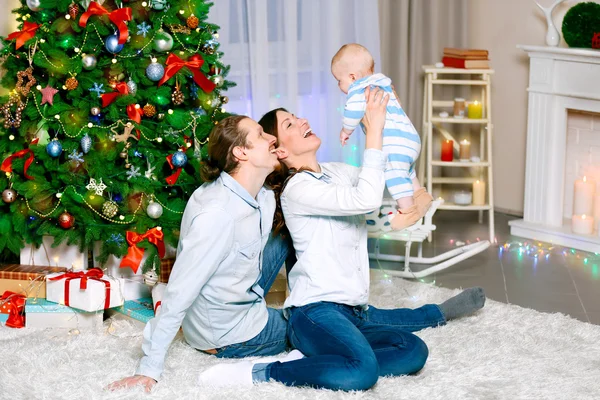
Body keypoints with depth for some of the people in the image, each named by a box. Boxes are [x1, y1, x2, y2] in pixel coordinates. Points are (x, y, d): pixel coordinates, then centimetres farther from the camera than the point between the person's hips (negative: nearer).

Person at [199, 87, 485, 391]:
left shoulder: (337, 172, 15)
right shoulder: (297, 187, -11)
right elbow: (366, 200, -22)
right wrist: (374, 130, -18)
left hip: (354, 309, 7)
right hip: (316, 309, -7)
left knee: (413, 351, -21)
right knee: (361, 372, -34)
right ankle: (259, 374, -20)